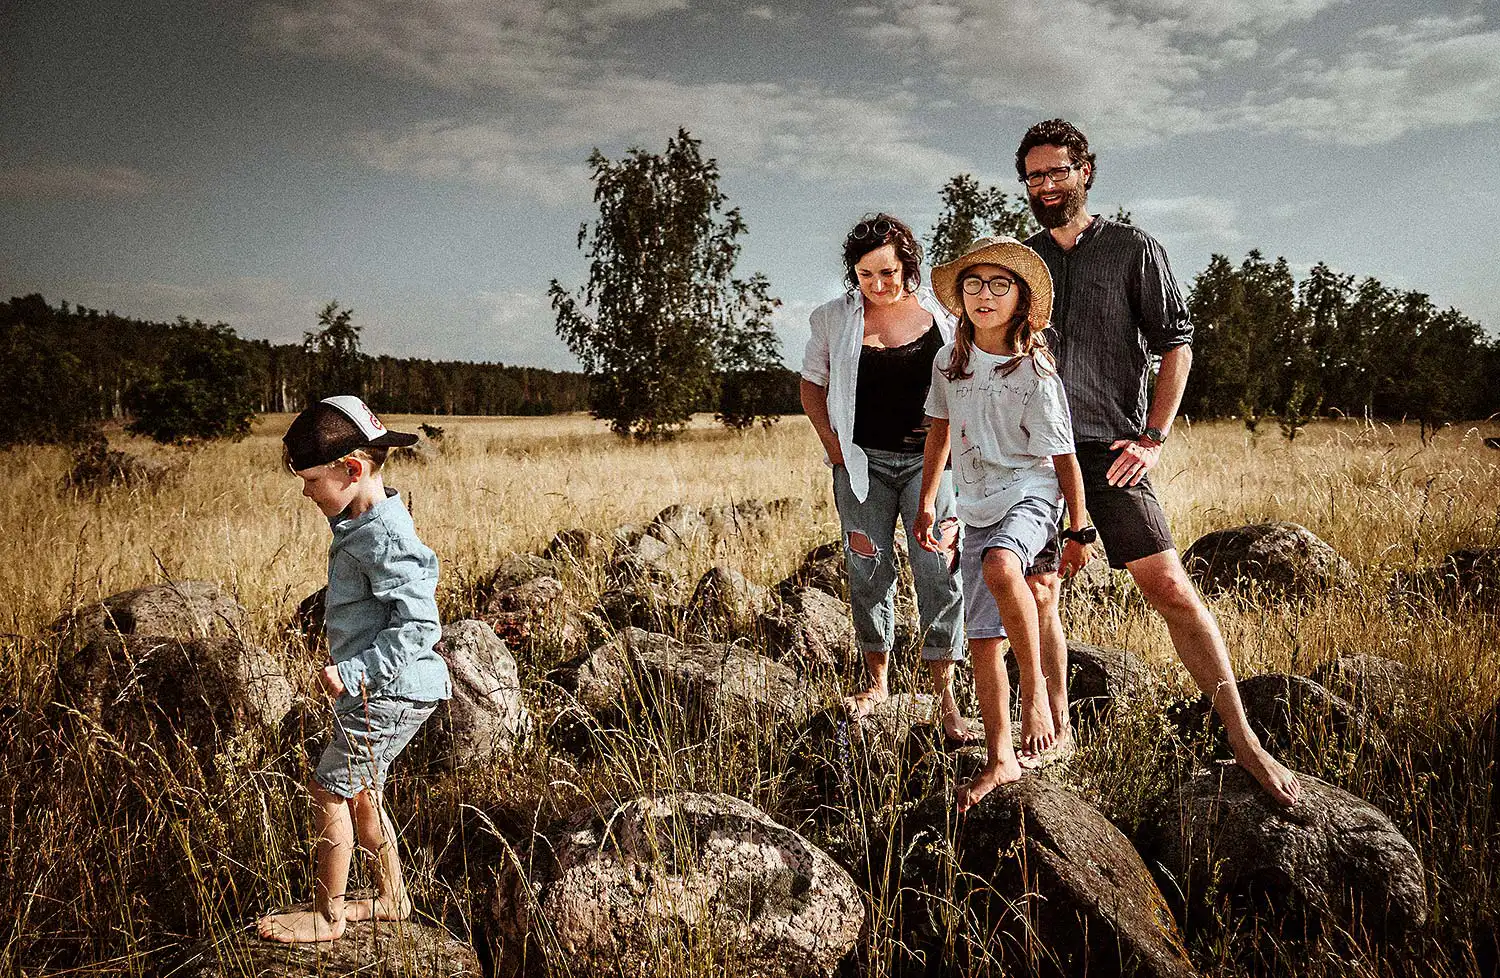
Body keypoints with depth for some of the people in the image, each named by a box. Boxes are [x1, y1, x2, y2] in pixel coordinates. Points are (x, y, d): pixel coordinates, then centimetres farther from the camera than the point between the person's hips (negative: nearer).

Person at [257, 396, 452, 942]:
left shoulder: (384, 538, -23)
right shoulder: (362, 524, 9)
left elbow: (419, 624, -27)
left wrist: (354, 671, -28)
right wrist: (352, 674, 16)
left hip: (389, 693, -10)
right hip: (374, 690, 10)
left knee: (330, 789, 0)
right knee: (359, 792, 20)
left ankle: (326, 917, 16)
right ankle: (392, 898, 35)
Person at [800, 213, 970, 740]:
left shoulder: (941, 314, 1)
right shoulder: (834, 319, 2)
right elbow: (812, 383, 12)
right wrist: (831, 444, 2)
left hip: (928, 459, -1)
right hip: (863, 461, 2)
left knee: (938, 571, -7)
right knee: (868, 570, 8)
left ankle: (945, 697, 0)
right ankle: (877, 682, 25)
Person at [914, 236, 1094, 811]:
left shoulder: (1035, 374, -13)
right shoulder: (949, 361, 2)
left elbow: (1063, 457, -8)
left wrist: (1078, 532, -4)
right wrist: (926, 503, 15)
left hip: (1030, 497, -5)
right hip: (976, 509, 6)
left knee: (1000, 567, -39)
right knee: (981, 640, 3)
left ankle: (1035, 687, -21)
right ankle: (1001, 760, 14)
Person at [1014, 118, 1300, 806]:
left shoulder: (1134, 251, 6)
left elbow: (1176, 342, 2)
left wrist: (1153, 437, -8)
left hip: (1108, 450, -3)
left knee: (1169, 586, -11)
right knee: (1036, 599, 5)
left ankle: (1243, 740, -4)